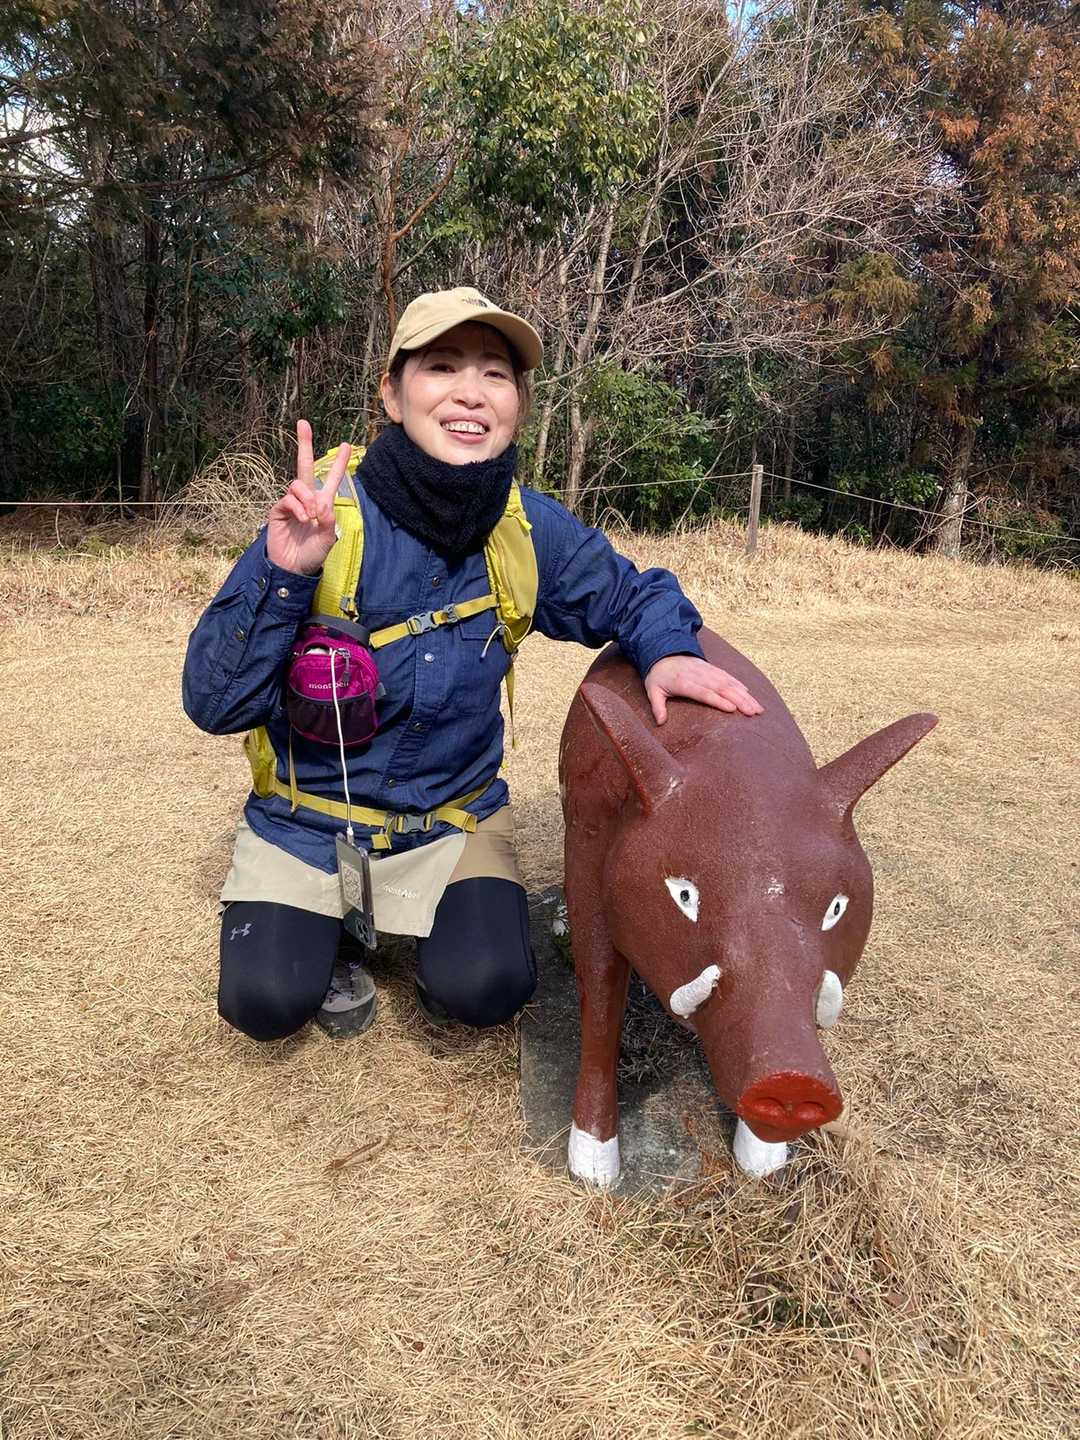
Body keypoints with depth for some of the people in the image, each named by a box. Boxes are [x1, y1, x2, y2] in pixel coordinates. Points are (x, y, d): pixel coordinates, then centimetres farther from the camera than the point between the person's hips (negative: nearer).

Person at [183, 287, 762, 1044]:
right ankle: (329, 932, 18)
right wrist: (284, 577, -39)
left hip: (454, 815, 2)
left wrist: (668, 653, -20)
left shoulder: (533, 527, -13)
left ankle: (437, 927, 17)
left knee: (486, 988, -19)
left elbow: (633, 595, 4)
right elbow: (212, 705, -23)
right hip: (309, 818, -1)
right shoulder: (320, 519, -22)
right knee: (265, 1001, -17)